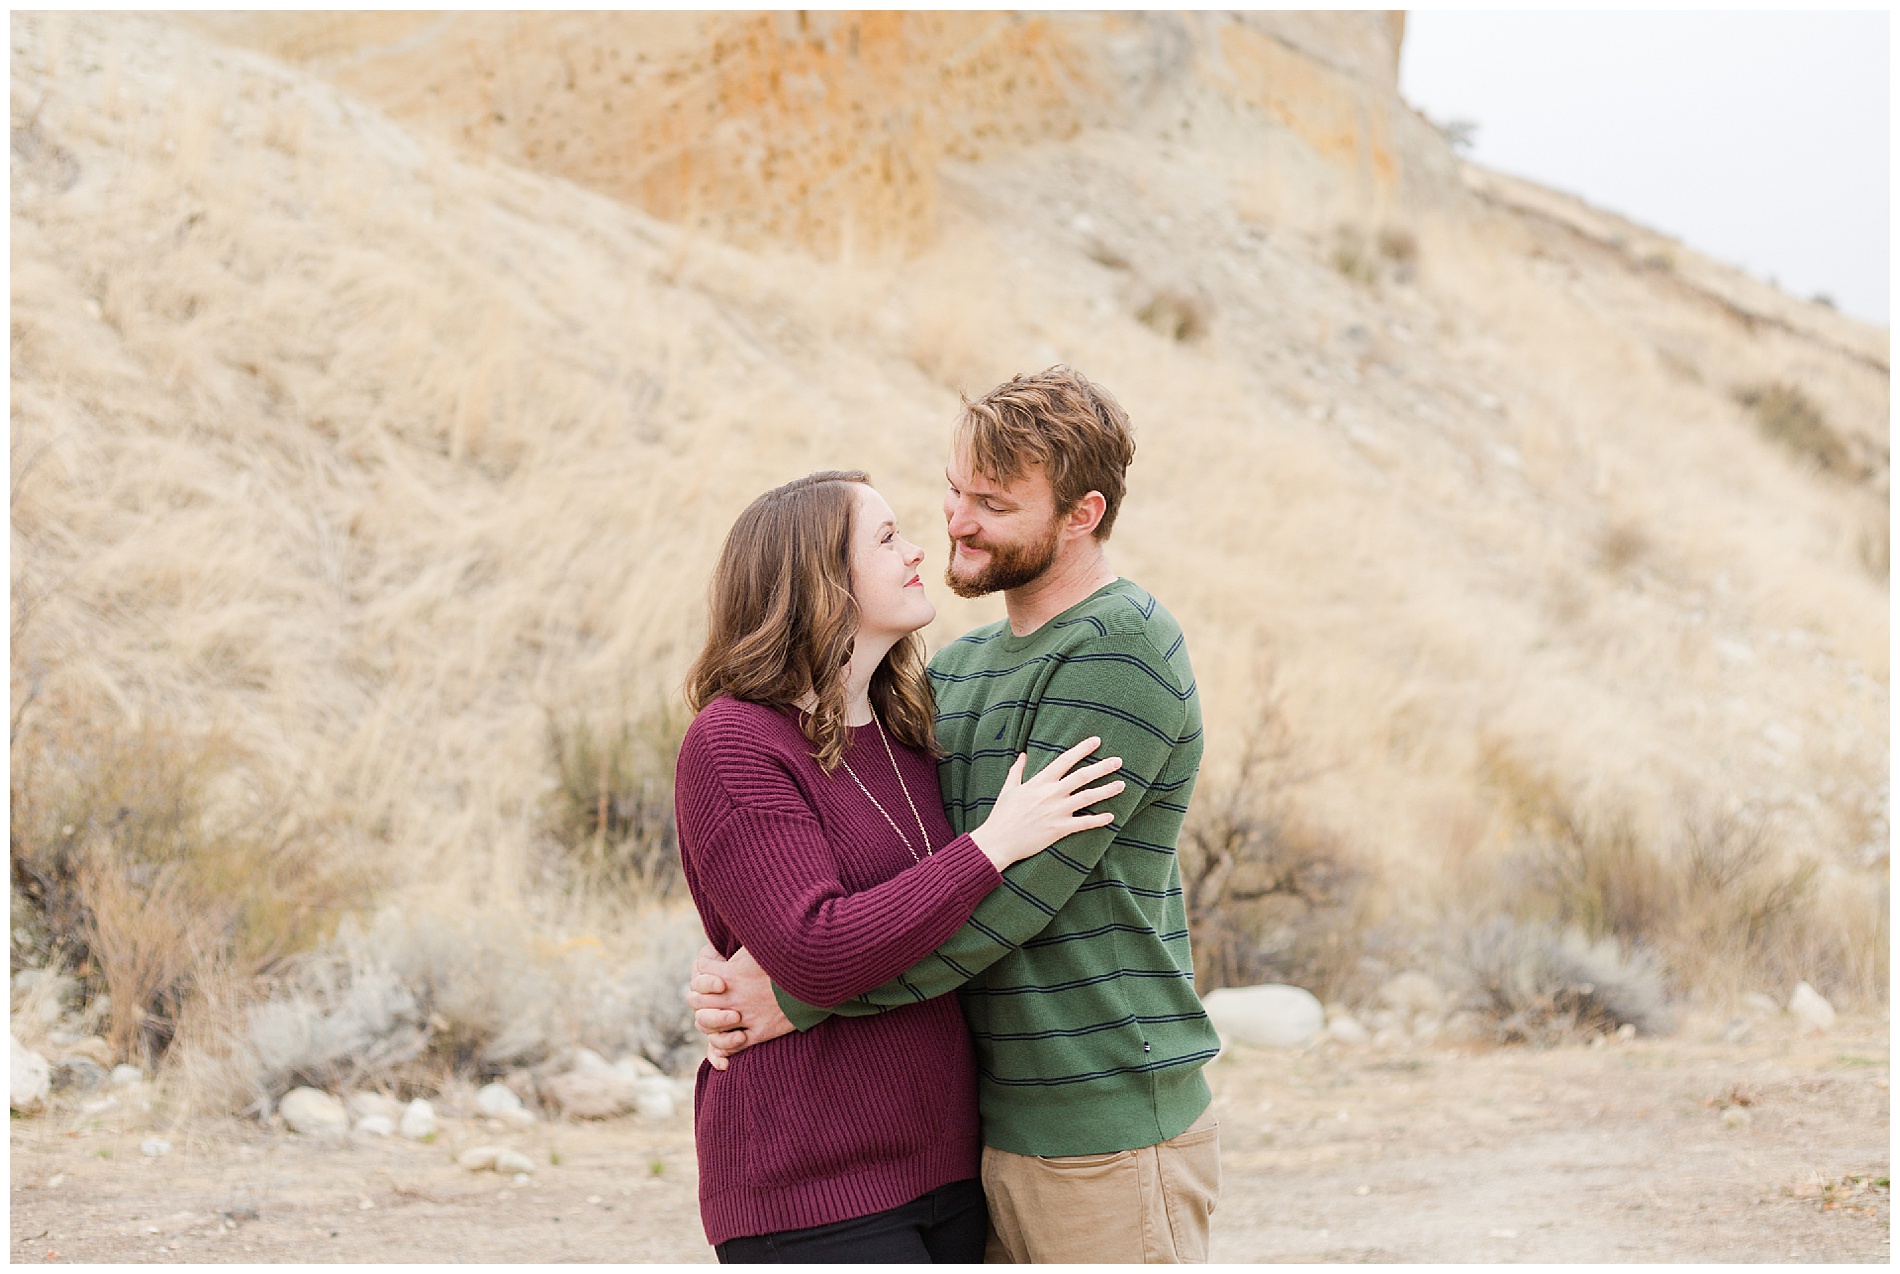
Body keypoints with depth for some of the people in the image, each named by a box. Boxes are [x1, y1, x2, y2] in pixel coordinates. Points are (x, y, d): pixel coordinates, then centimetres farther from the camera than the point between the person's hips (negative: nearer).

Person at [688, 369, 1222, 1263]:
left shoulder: (1123, 648, -13)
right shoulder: (955, 669, 14)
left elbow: (1015, 888, -19)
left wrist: (801, 995, -16)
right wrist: (735, 966, -7)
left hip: (1111, 1132, -8)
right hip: (998, 1125, 8)